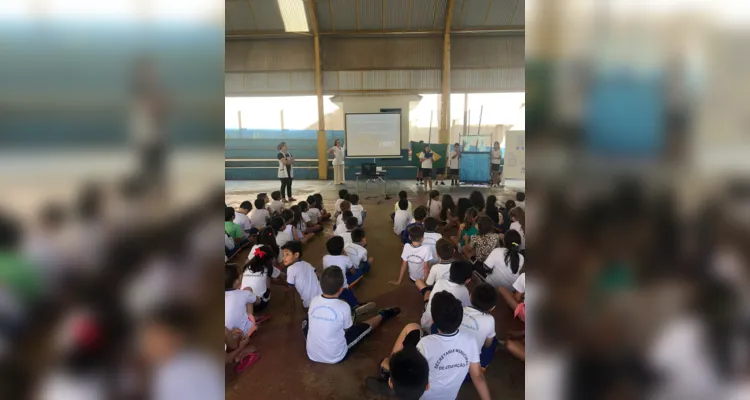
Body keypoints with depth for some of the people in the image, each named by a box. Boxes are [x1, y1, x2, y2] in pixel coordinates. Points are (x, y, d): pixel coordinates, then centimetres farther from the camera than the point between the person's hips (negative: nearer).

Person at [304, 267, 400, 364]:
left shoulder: (314, 301, -12)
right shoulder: (343, 307, -23)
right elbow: (348, 329, -4)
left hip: (311, 355, 3)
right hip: (336, 357, -2)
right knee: (366, 326, 13)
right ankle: (382, 315, 43)